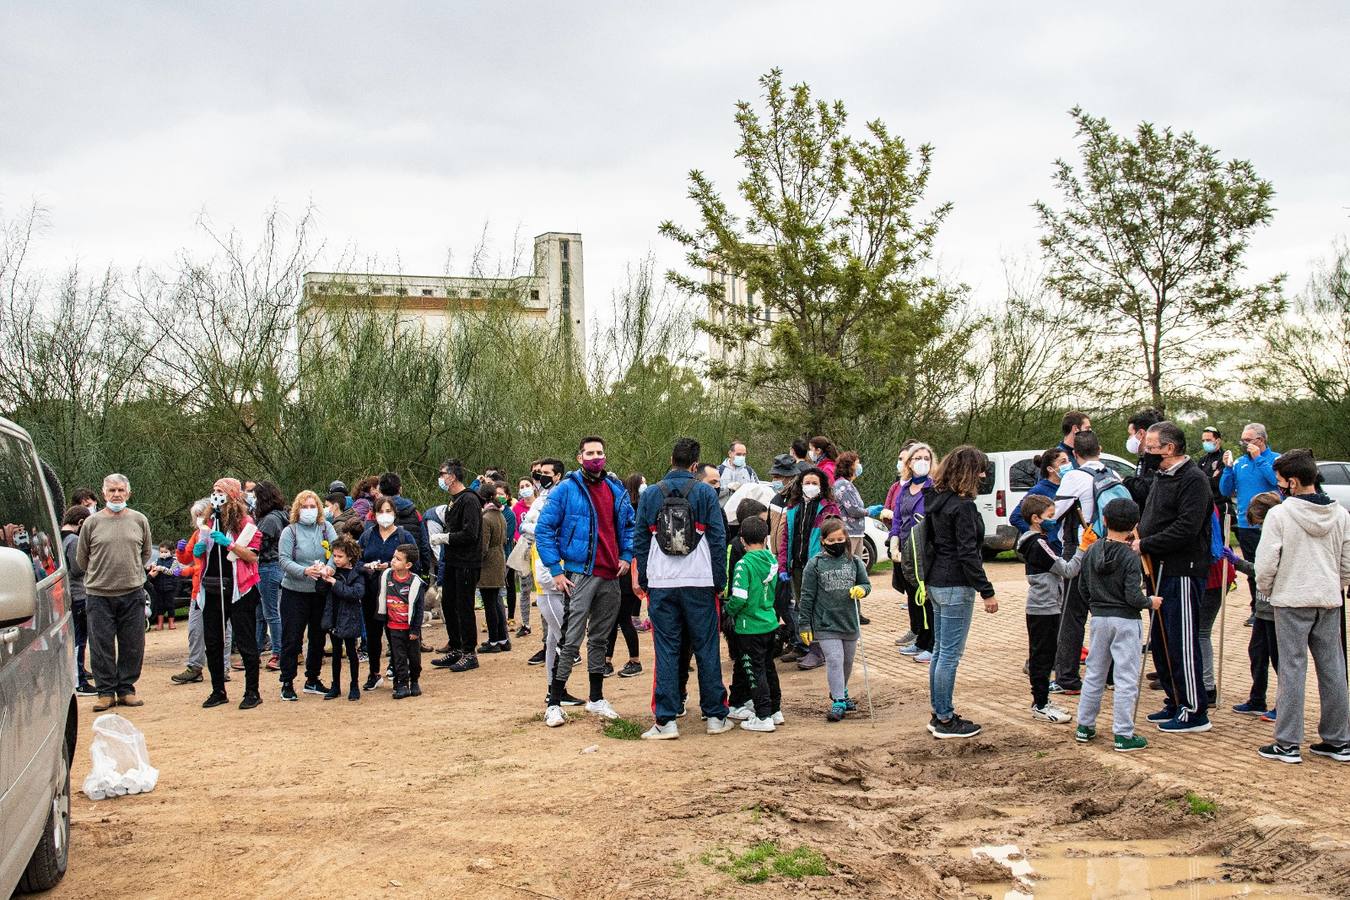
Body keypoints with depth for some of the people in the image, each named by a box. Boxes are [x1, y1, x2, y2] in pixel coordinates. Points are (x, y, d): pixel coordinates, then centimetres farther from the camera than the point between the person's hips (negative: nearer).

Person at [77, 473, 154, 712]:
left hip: (132, 593, 1)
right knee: (101, 646, 2)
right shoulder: (92, 522, 1)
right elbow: (81, 558, 10)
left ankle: (126, 689, 17)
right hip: (99, 594, -1)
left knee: (132, 646, 5)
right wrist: (100, 575, 13)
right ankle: (106, 692, 12)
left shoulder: (139, 520, 5)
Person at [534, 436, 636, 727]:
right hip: (578, 577, -5)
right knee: (570, 642, -8)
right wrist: (556, 571, -11)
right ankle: (554, 704, -2)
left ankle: (597, 699, 23)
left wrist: (627, 556, 5)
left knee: (600, 639, 14)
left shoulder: (617, 490, 9)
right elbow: (543, 529, -6)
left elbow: (628, 526, 21)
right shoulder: (566, 490, -6)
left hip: (611, 577, 5)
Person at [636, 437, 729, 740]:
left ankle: (666, 720, 2)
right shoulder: (706, 493, -1)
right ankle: (716, 716, 11)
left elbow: (640, 541, 7)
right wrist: (720, 581, 5)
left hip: (661, 584, 1)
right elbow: (718, 539, -1)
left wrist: (644, 581, 14)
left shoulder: (650, 495, 5)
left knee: (666, 650, 4)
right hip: (699, 583, -1)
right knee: (707, 649, 7)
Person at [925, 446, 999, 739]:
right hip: (956, 586, -10)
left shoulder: (937, 501, 11)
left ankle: (939, 714, 23)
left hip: (936, 583, 10)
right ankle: (945, 720, 4)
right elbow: (967, 553, -20)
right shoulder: (963, 506, -17)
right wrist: (987, 592, -16)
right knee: (950, 654, -3)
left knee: (941, 650, 15)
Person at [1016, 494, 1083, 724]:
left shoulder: (1034, 541, 14)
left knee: (1043, 656, 15)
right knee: (1042, 657, -4)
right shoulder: (1039, 544, -17)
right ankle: (1040, 705, 1)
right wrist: (1083, 549, -16)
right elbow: (1068, 570, -17)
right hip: (1044, 609, -10)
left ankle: (1041, 701, 22)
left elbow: (1059, 569, 19)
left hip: (1042, 608, 10)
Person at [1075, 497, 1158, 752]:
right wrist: (1151, 603, 1)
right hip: (1125, 621, -5)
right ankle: (1123, 735, 2)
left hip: (1099, 619, 6)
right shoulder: (1130, 557, -14)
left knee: (1094, 674, 15)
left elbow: (1083, 588, 9)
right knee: (1126, 679, 0)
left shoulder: (1092, 552, 2)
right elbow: (1133, 597, -18)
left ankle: (1085, 727, 22)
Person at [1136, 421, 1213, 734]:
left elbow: (1186, 528, -22)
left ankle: (1196, 712, 3)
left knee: (1182, 644, -6)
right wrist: (1138, 539, 4)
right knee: (1159, 643, 14)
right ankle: (1176, 703, 25)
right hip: (1161, 571, 10)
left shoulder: (1193, 479, -13)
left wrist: (1145, 545, -17)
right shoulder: (1161, 477, 17)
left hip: (1183, 573, -10)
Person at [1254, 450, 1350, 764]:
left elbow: (1265, 563, -13)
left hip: (1292, 600, -5)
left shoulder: (1280, 514, -12)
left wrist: (1266, 589, 5)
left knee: (1292, 670, -1)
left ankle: (1288, 744, 2)